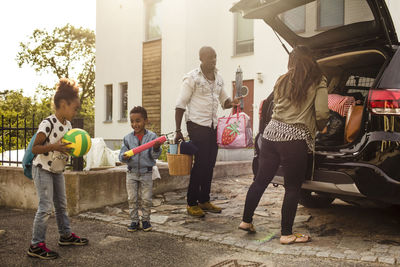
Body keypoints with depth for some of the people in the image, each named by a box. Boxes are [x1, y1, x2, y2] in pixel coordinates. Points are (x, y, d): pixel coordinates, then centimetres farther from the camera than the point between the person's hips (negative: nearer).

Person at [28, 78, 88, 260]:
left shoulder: (68, 125, 3)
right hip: (43, 169, -8)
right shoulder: (47, 124, -22)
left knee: (61, 204, 16)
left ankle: (66, 236, 29)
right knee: (45, 207, -8)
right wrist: (54, 146, -33)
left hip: (57, 170, 8)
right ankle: (36, 245, 2)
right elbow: (35, 149, -20)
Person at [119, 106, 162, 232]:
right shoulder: (127, 138, 0)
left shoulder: (152, 136, -6)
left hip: (146, 173, -2)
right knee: (132, 199, 6)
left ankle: (145, 220, 21)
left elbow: (155, 155, -9)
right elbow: (122, 154, 1)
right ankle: (134, 221, 19)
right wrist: (124, 157, -22)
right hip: (131, 173, 2)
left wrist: (156, 148, -30)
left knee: (146, 199, 4)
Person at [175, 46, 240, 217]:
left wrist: (231, 103, -3)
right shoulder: (192, 78, -7)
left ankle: (204, 200, 21)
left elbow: (224, 100, 21)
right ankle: (191, 203, 6)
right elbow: (180, 105, -8)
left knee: (210, 164, 9)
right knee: (200, 164, -6)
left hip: (213, 126, 7)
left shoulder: (218, 78, 14)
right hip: (197, 125, -6)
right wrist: (178, 130, -12)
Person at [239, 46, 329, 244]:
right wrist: (319, 128, 14)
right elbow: (322, 114, -6)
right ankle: (286, 234, 13)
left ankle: (246, 220, 26)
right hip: (295, 138, -5)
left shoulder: (282, 81, 14)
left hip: (271, 132, 5)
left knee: (260, 181, 15)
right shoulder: (318, 82, 1)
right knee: (292, 188, 6)